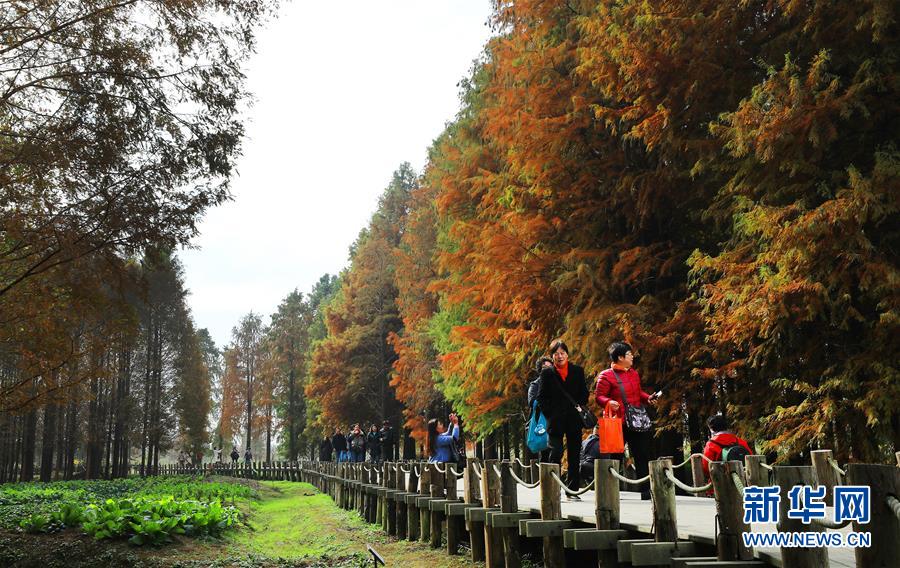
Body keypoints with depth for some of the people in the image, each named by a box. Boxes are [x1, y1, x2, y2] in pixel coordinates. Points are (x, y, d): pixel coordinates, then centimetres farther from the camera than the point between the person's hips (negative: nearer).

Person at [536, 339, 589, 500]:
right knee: (556, 453, -8)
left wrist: (579, 406, -4)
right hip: (555, 419, -2)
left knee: (574, 455, 4)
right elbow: (541, 397, 4)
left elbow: (584, 393, 12)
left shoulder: (578, 371, 10)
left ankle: (572, 490, 11)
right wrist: (549, 414, -5)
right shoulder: (547, 372, 5)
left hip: (574, 419, 2)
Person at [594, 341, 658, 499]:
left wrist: (648, 398, 8)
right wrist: (608, 402, -28)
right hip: (618, 423, -6)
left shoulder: (634, 373, 15)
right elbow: (599, 396, -9)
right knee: (616, 457, 0)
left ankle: (645, 490, 11)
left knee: (642, 456, 5)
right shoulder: (606, 376, -7)